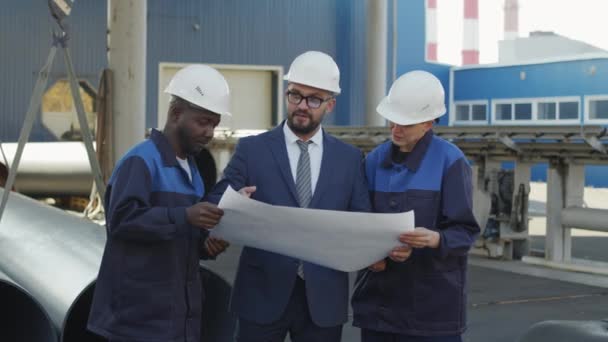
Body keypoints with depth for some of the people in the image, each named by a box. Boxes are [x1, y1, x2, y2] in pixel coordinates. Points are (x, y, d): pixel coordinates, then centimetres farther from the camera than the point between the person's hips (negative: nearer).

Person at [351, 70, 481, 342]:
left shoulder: (450, 161, -5)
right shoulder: (375, 160, 9)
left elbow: (465, 232, -7)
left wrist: (435, 239, -27)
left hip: (432, 303, -4)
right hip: (377, 301, 4)